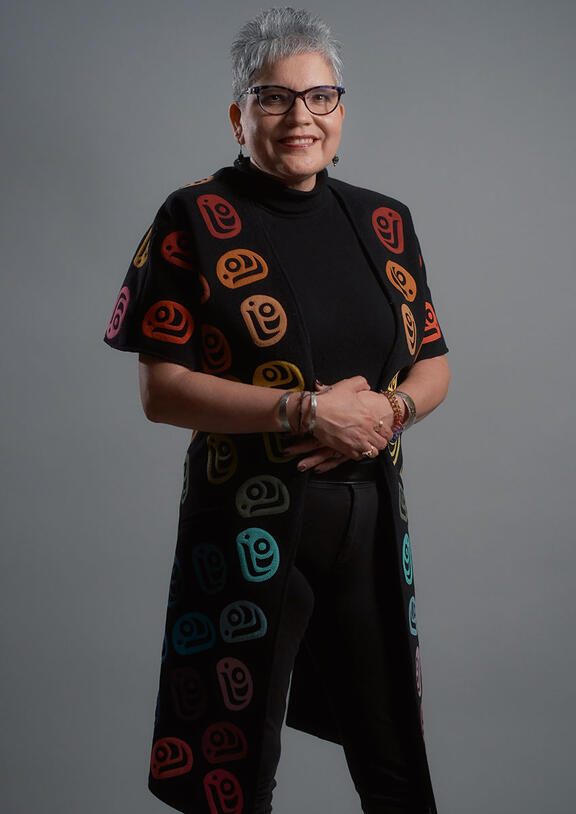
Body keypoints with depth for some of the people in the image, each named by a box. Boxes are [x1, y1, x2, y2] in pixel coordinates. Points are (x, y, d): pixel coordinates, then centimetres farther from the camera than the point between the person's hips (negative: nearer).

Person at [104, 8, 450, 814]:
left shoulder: (385, 223, 10)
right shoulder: (193, 220, -4)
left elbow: (434, 364, 14)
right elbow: (160, 390, -10)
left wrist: (391, 409, -9)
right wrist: (309, 409, -18)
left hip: (370, 518, 4)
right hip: (248, 526, -4)